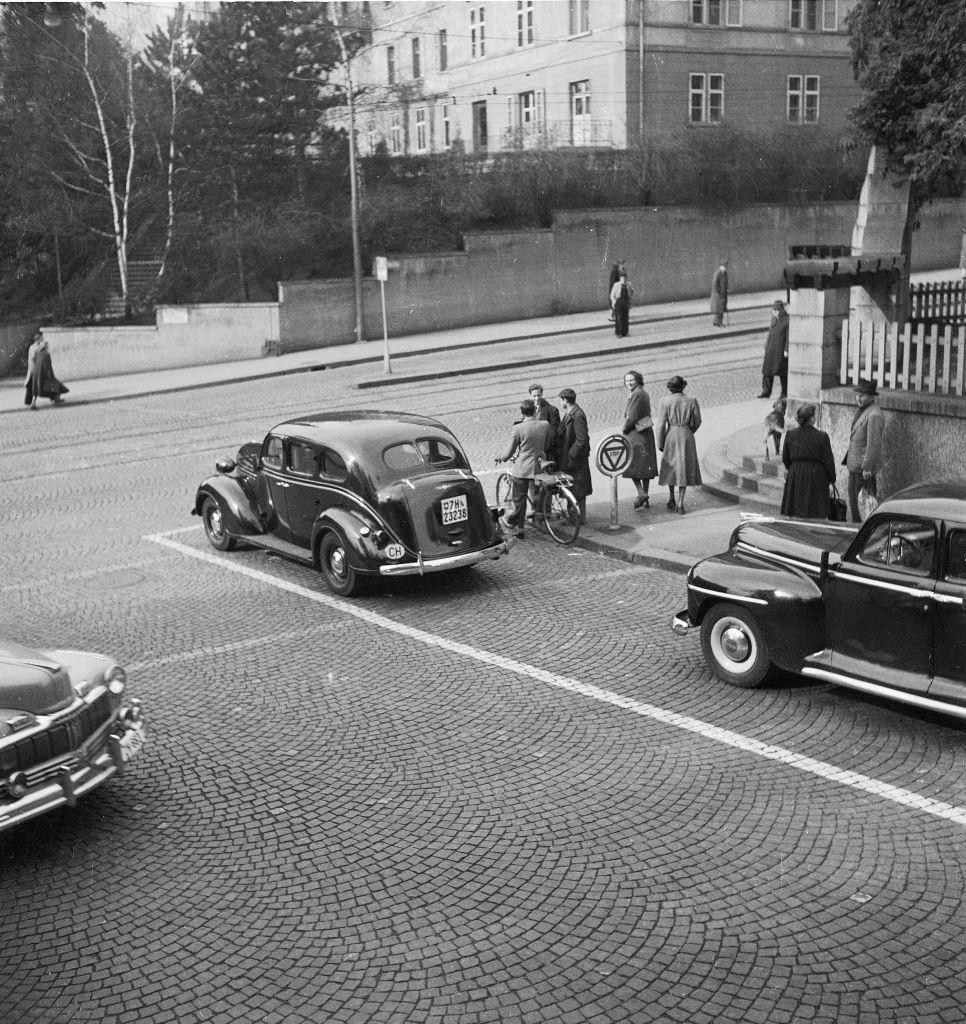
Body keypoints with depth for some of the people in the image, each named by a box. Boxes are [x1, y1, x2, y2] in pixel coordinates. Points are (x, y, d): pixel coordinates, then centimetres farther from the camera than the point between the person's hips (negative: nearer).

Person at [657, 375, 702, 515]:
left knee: (671, 467, 20)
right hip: (687, 438, 1)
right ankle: (680, 504, 1)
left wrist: (660, 443, 0)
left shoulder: (666, 401, -10)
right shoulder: (692, 401, -5)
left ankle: (672, 498, 27)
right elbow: (697, 421, 6)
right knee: (684, 469, 6)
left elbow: (661, 424, -9)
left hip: (671, 437, -1)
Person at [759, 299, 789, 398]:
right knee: (767, 369, -1)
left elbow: (788, 336, -12)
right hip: (771, 348, 6)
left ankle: (785, 392, 14)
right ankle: (766, 392, 1)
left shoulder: (787, 320, -10)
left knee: (782, 371, 2)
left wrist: (786, 350, -17)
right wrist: (766, 347, 15)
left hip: (781, 349, -6)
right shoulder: (774, 318, 10)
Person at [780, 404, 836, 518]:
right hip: (816, 478, -4)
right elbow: (828, 461, -7)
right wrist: (832, 479, 8)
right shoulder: (821, 436, -11)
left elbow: (785, 459, 8)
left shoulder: (790, 435, -1)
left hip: (795, 477, 4)